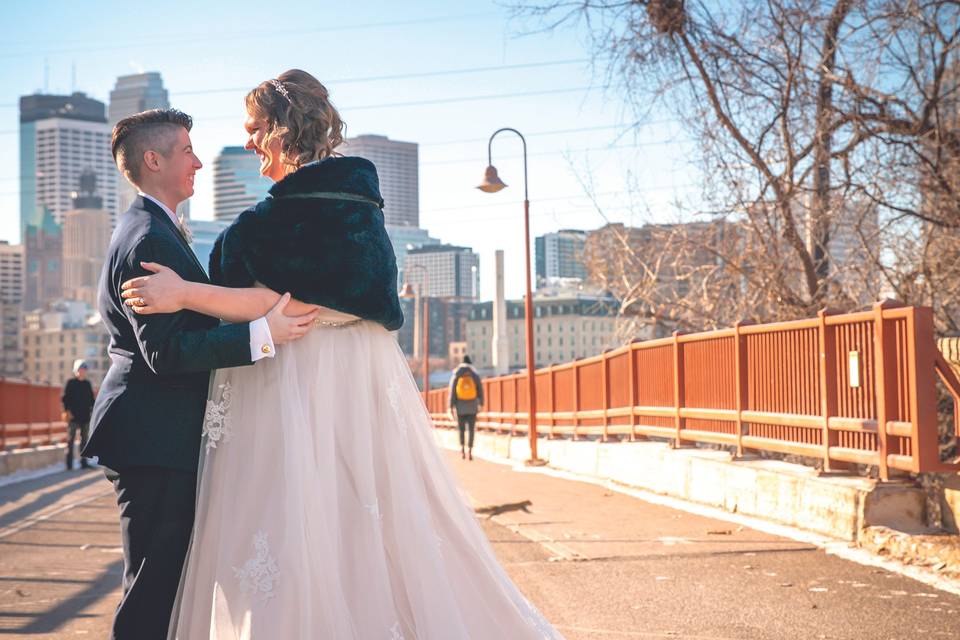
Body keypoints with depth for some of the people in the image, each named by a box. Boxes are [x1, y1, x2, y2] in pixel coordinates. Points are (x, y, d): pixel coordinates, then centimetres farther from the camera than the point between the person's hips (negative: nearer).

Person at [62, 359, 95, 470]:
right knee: (70, 440, -4)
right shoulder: (70, 383, -1)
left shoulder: (87, 384, 13)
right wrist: (67, 411, -15)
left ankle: (84, 462, 14)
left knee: (84, 440, 8)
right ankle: (69, 464, -4)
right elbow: (64, 398, -6)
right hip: (73, 416, -5)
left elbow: (91, 399, 18)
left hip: (85, 416, 5)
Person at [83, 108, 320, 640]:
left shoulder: (143, 230, 19)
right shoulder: (150, 241, -16)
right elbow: (167, 351, -25)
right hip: (156, 441, -11)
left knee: (158, 586, 16)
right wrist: (264, 333, -28)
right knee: (153, 593, -5)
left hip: (157, 438, 11)